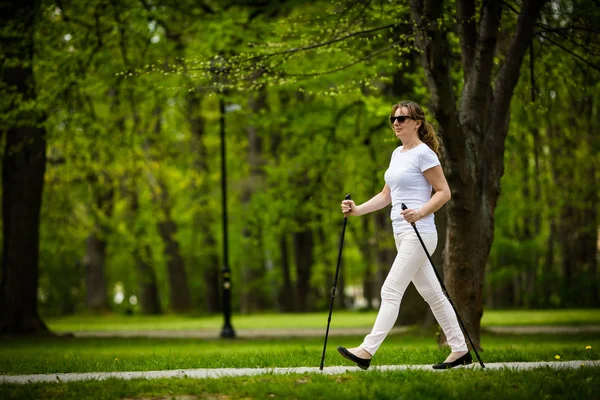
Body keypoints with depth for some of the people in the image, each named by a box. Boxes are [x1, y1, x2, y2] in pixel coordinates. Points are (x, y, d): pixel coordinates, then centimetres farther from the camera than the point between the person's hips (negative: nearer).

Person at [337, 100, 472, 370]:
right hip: (402, 235, 10)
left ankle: (367, 351, -16)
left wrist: (420, 212, -26)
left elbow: (444, 192, -11)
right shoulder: (397, 154, 17)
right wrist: (358, 210, 8)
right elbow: (387, 195, 21)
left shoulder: (423, 154, -9)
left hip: (419, 234, -10)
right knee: (432, 294, 11)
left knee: (391, 291, -13)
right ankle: (460, 350, 16)